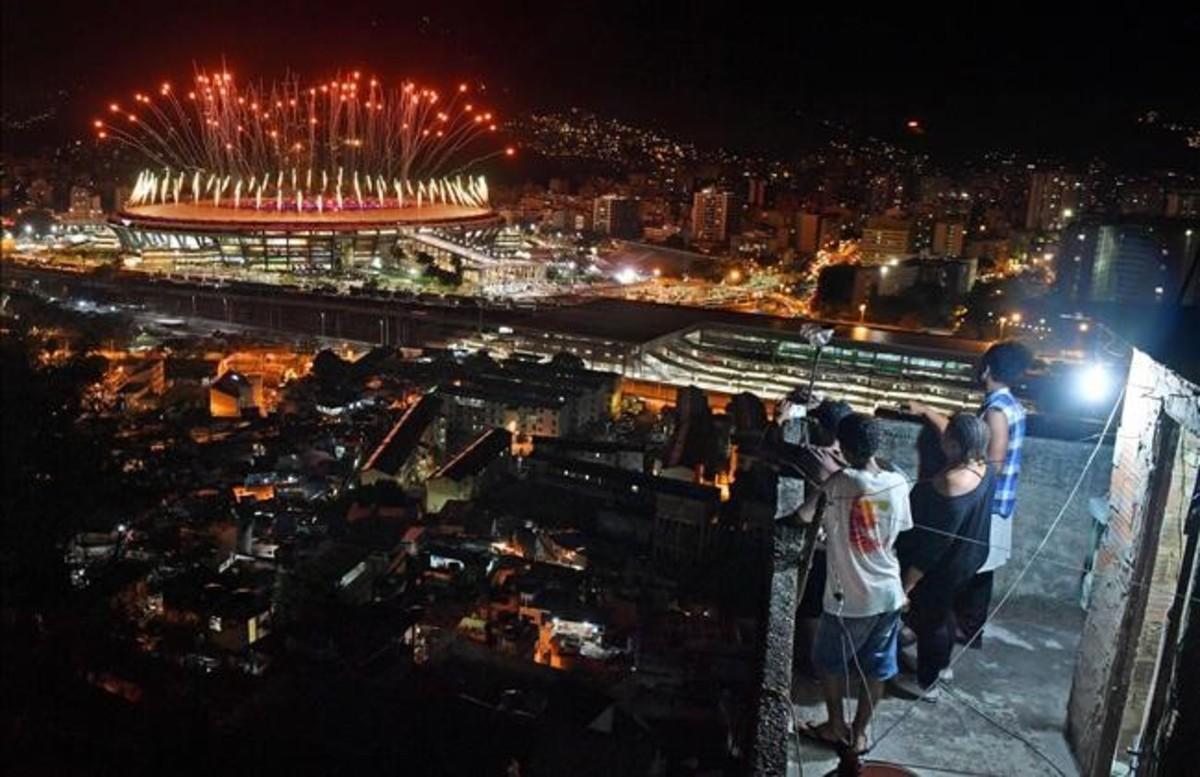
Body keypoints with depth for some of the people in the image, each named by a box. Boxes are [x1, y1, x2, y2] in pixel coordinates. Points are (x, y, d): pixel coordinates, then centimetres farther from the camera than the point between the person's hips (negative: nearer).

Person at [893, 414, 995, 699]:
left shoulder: (951, 486, -35)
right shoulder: (982, 469, -9)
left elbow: (933, 544, -31)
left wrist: (907, 583, -23)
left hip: (942, 568, -9)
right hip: (966, 559, 9)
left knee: (928, 620, 13)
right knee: (941, 613, 29)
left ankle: (926, 684, 31)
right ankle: (942, 665, 49)